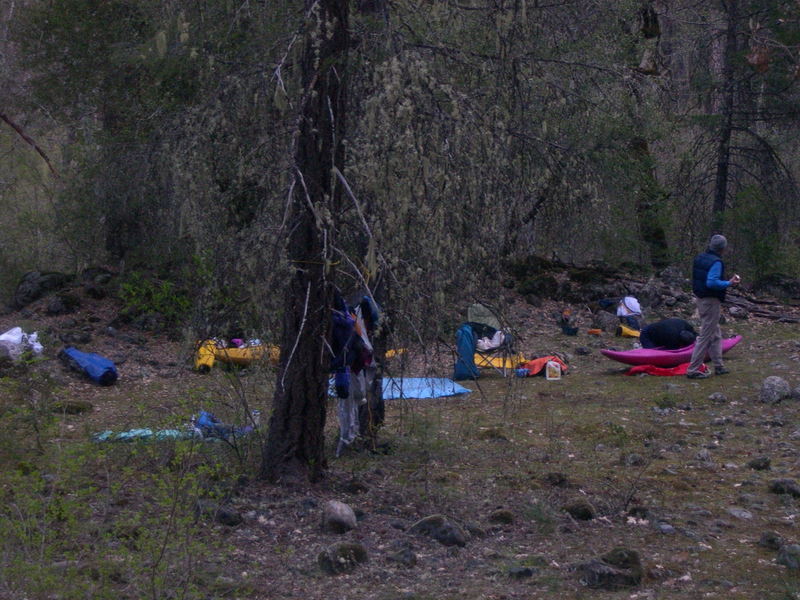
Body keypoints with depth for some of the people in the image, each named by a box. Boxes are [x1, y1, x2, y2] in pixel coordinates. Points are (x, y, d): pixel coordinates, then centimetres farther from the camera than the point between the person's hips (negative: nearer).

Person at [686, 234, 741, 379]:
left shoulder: (699, 258, 7)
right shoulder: (716, 262, -20)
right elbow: (712, 282, -29)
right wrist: (729, 283, -18)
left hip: (700, 299, 9)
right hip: (711, 301, -9)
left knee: (715, 335, 19)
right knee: (705, 336, -3)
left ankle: (718, 366, 26)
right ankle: (693, 370, -2)